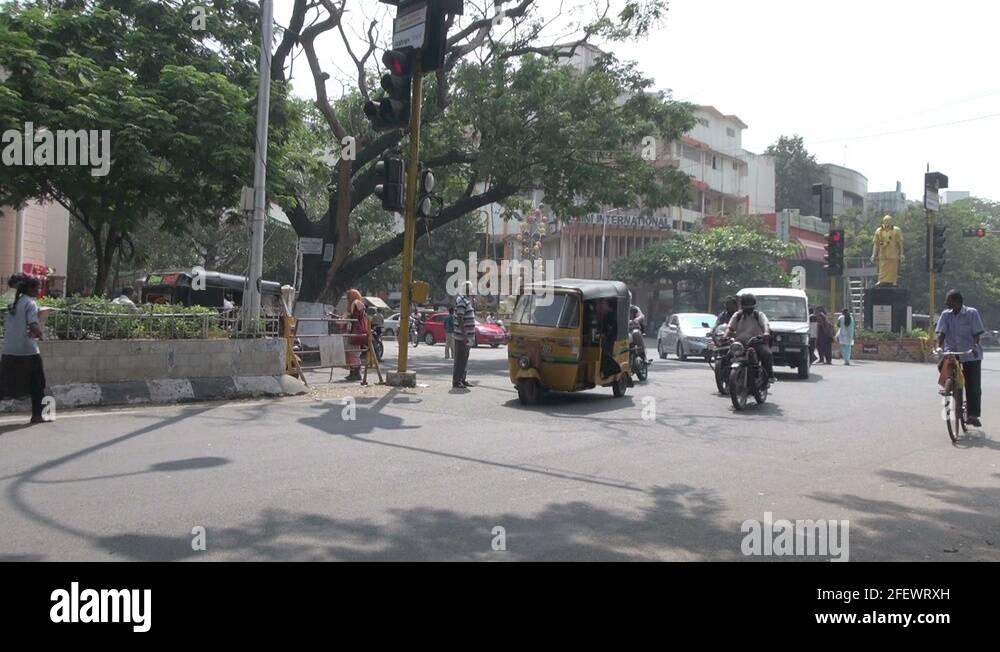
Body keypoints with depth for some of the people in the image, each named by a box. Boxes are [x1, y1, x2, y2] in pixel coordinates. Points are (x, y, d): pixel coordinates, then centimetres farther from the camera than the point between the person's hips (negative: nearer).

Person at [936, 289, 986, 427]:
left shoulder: (972, 313, -5)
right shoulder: (946, 315, 2)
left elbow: (977, 333, -9)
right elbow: (941, 333, -6)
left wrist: (975, 346, -27)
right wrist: (939, 347, -23)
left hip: (971, 355, -2)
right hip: (951, 354, 3)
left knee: (973, 385, -1)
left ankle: (973, 415, 8)